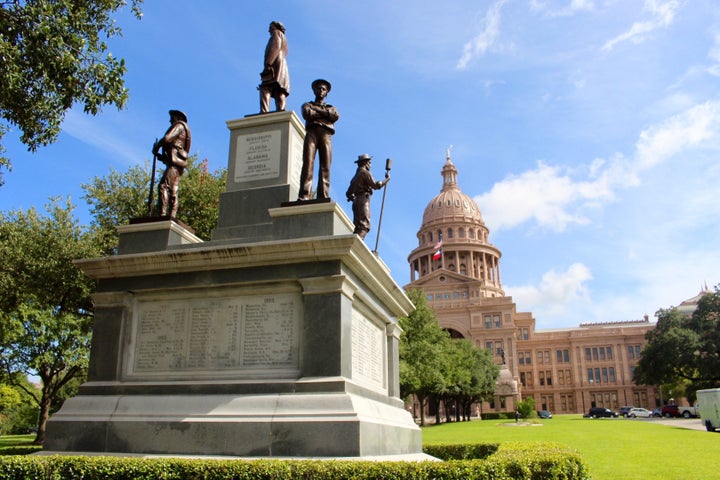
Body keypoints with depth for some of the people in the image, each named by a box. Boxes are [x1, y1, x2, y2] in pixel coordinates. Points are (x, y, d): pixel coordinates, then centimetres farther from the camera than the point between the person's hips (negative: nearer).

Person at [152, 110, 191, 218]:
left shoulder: (179, 126, 3)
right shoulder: (184, 131, 31)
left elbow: (166, 138, -12)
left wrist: (156, 148, 3)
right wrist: (160, 156, 22)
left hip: (174, 162, -10)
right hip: (178, 164, 10)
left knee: (163, 186, -20)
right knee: (173, 191, 3)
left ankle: (163, 214, -29)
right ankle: (172, 216, -3)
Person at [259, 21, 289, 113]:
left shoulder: (277, 33, 14)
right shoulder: (284, 41, 39)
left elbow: (276, 47, -6)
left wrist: (268, 64, -19)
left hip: (275, 64, -9)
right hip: (282, 71, 9)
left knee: (265, 88, -24)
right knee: (279, 93, -8)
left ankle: (264, 113, -43)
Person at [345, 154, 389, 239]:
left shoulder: (356, 176, 27)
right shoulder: (365, 172, -1)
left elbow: (348, 193, 27)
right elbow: (375, 185, -11)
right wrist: (387, 179, 0)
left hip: (356, 202, 9)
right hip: (363, 201, -9)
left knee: (358, 227, 4)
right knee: (364, 226, -19)